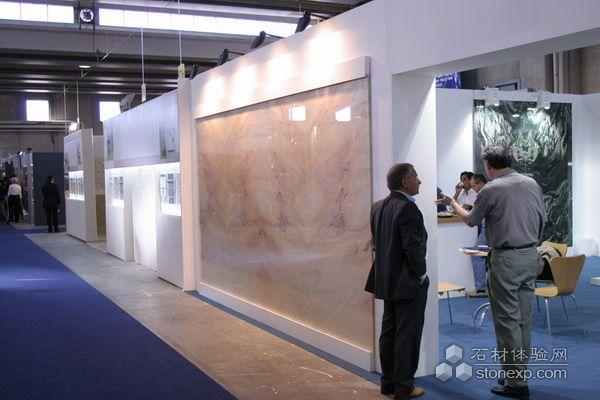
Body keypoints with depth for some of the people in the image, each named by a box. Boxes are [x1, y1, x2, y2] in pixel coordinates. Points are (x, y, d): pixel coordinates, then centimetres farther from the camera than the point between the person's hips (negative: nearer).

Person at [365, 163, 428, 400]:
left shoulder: (378, 207, 7)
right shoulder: (407, 208, -20)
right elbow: (413, 247, -23)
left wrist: (384, 272, 15)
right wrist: (421, 274, -10)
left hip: (387, 281, 9)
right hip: (408, 283, -8)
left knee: (389, 332, 15)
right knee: (407, 335, 1)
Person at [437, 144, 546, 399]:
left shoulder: (491, 190, -11)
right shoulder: (531, 184, 6)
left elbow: (471, 221, 4)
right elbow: (542, 220, 13)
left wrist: (453, 204, 22)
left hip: (506, 259, -7)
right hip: (530, 256, 7)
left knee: (507, 321, -1)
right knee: (523, 318, 13)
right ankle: (518, 373, 23)